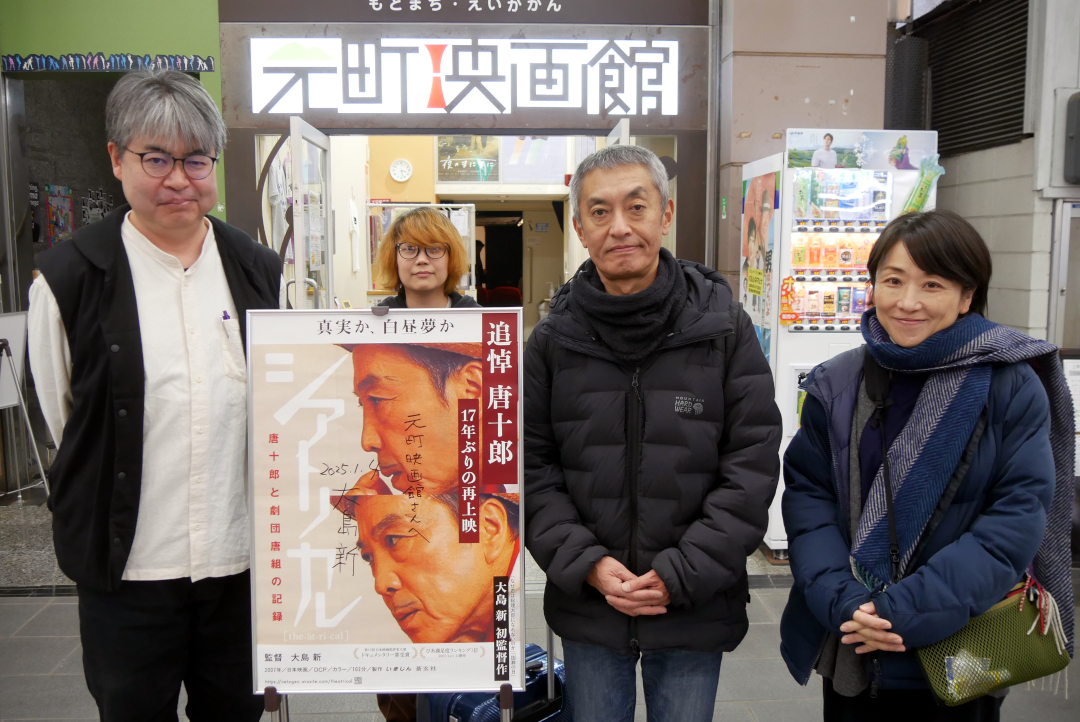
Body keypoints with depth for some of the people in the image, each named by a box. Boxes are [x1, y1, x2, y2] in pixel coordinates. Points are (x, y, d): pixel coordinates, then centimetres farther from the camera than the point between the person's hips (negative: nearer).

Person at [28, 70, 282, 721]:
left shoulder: (262, 271, 3)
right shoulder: (68, 278, -6)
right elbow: (63, 417, 3)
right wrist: (111, 517, 7)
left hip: (243, 559, 2)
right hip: (129, 566, -2)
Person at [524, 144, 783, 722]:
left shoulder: (725, 330, -5)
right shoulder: (552, 341, -2)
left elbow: (752, 465, -7)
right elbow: (530, 469, -1)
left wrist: (681, 574, -13)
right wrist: (586, 563, -12)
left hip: (694, 610, -1)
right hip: (587, 609, 1)